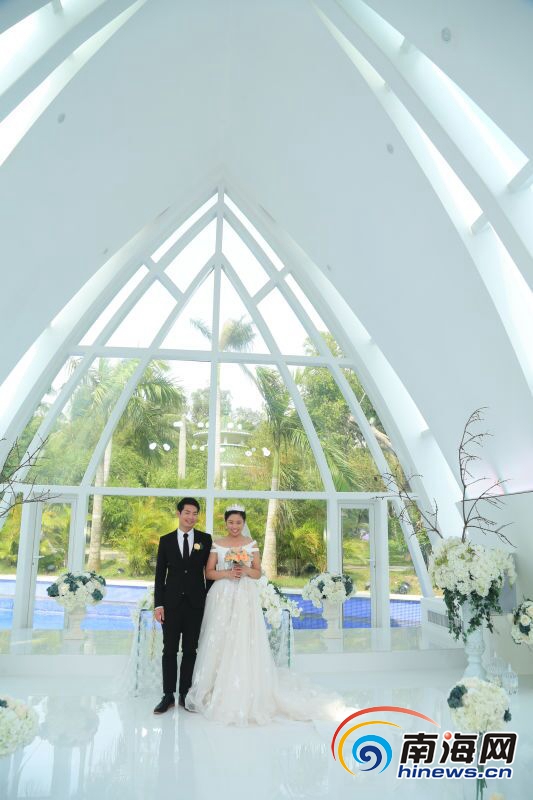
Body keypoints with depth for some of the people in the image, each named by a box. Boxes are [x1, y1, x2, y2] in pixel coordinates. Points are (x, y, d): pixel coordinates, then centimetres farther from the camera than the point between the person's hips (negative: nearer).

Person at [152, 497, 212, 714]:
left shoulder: (205, 539, 2)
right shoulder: (166, 540, 3)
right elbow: (160, 574, 2)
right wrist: (158, 604, -3)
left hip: (196, 603, 0)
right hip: (172, 602, 0)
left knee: (190, 650, 8)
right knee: (169, 650, 6)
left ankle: (185, 694, 19)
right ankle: (168, 695, 16)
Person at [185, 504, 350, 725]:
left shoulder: (252, 544, 6)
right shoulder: (217, 545, 4)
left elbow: (258, 573, 6)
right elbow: (209, 573, 2)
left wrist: (246, 571, -14)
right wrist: (227, 573, -14)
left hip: (245, 598, 0)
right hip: (222, 598, 0)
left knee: (245, 645, -3)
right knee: (220, 645, 0)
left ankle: (247, 696, 6)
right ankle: (218, 692, 12)